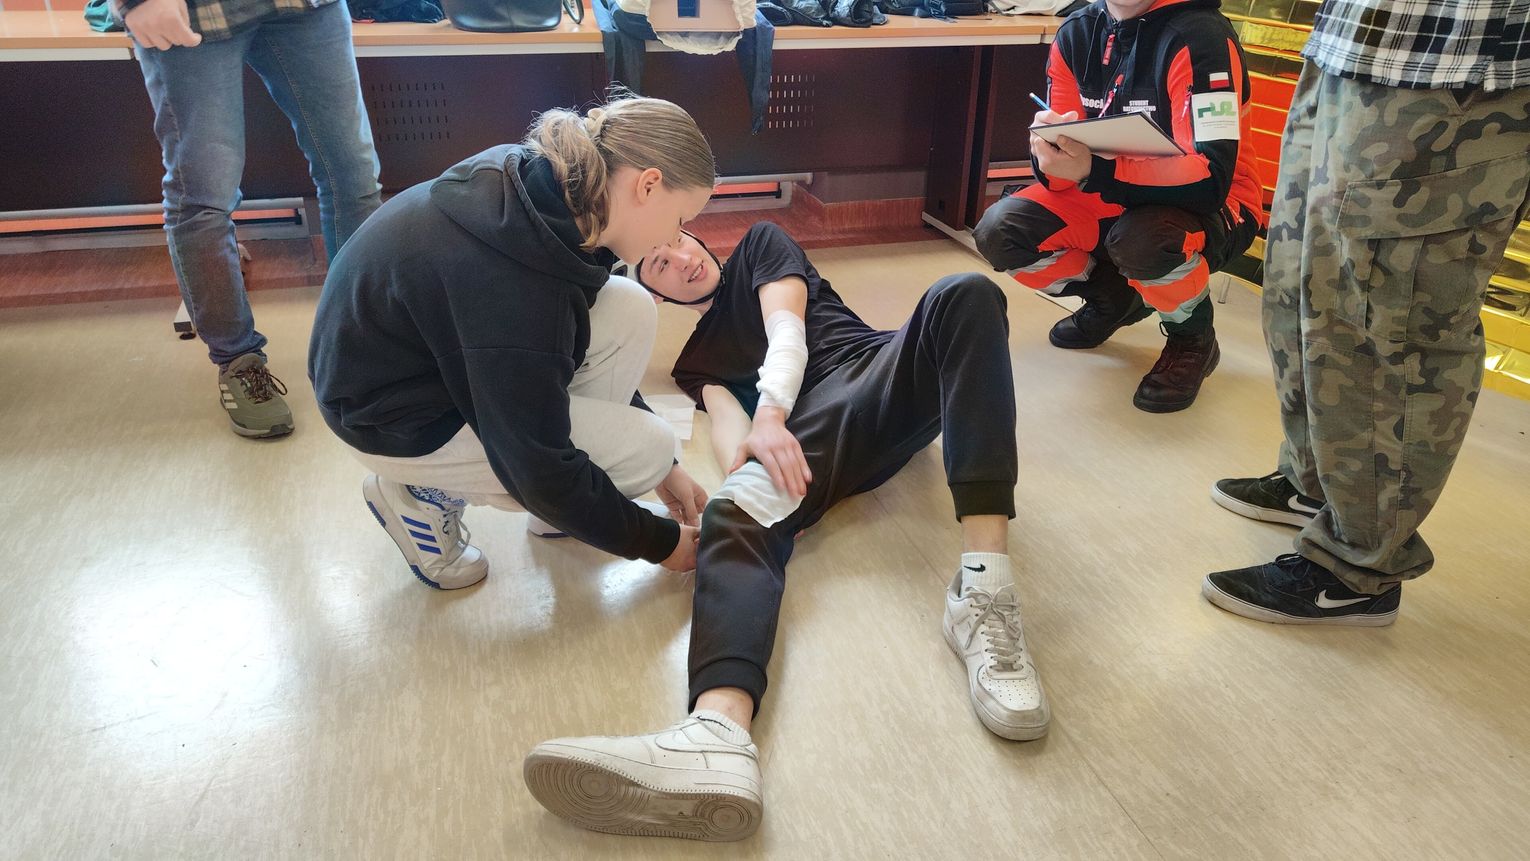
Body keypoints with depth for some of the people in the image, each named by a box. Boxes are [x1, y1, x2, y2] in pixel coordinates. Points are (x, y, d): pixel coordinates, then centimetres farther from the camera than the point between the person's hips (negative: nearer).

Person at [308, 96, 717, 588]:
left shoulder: (546, 184, -10)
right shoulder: (516, 288, -36)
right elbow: (543, 471, -27)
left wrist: (665, 470, 5)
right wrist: (660, 543, -12)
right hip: (396, 414, -8)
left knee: (629, 315, -7)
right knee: (645, 449, -13)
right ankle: (429, 492, 1)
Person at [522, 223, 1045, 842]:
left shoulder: (761, 246, 25)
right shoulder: (694, 362, 28)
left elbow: (786, 328, 6)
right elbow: (726, 415, 8)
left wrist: (770, 414, -14)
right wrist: (741, 478, -18)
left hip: (884, 373, 0)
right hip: (809, 437, 1)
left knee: (965, 296, -32)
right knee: (735, 517, -32)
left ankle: (985, 586, -46)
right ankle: (718, 731, -63)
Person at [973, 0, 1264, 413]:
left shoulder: (1200, 36, -20)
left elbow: (1210, 178, -30)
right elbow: (1059, 171, -4)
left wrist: (1093, 171, -42)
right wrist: (1051, 154, -30)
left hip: (1208, 209, -5)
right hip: (1111, 198, 5)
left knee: (1141, 239, -38)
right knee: (999, 232, -15)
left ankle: (1193, 336, -4)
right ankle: (1114, 296, 12)